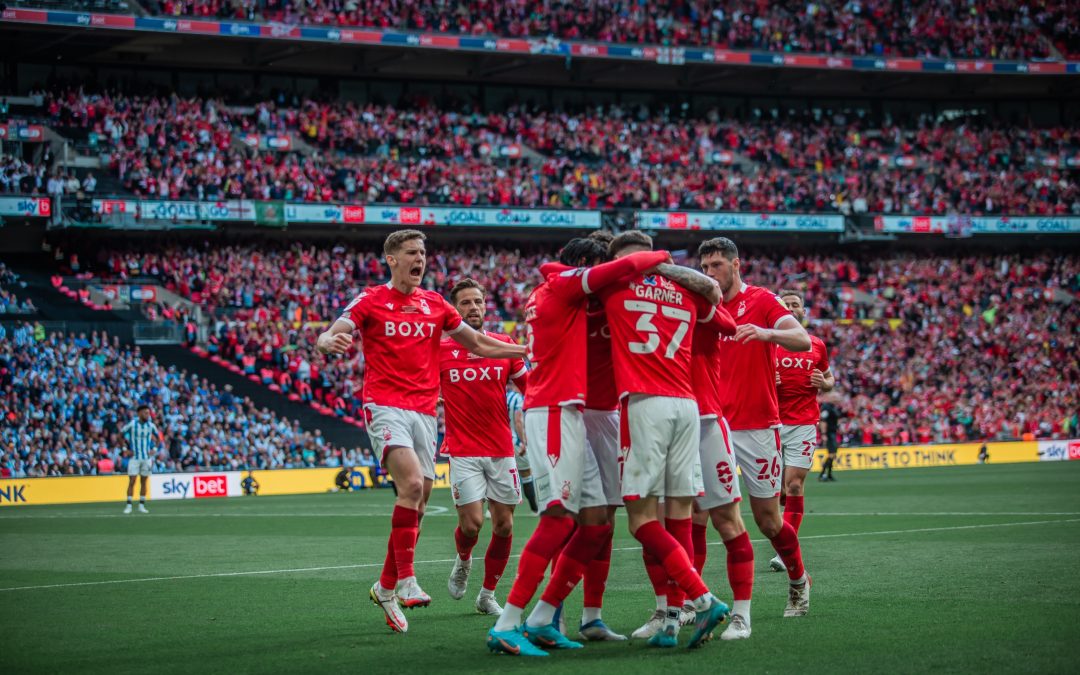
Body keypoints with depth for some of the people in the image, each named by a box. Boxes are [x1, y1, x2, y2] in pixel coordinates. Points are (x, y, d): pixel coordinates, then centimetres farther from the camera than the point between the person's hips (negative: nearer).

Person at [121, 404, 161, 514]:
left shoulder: (151, 426, 1)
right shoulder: (131, 424, -7)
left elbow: (158, 437, 16)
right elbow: (121, 434, 4)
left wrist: (155, 449, 2)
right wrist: (127, 448, -3)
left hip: (147, 457, 3)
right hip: (134, 457, -3)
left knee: (144, 482, 5)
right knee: (132, 481, -6)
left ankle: (142, 505, 10)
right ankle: (128, 505, -2)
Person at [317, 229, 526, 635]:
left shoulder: (436, 305, 13)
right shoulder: (370, 301, 1)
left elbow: (477, 344, 22)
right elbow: (329, 337, -8)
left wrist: (531, 351, 15)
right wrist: (329, 342, -33)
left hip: (424, 412, 5)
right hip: (385, 407, -5)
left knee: (417, 504, 3)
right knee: (412, 483, -26)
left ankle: (386, 588, 17)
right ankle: (406, 581, -24)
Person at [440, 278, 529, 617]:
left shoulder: (505, 345, 5)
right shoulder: (440, 349, -1)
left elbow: (529, 387, 15)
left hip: (502, 449, 2)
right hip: (463, 450, -2)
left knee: (504, 525, 1)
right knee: (471, 522, -13)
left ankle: (488, 595, 18)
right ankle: (463, 561, 22)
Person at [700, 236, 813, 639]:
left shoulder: (761, 301, -2)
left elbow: (803, 340, -15)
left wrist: (765, 332, -34)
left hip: (757, 427, -4)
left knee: (767, 519, 5)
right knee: (722, 517, -9)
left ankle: (798, 581, 33)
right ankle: (740, 614, -9)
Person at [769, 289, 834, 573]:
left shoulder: (816, 345, 10)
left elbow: (829, 379, 22)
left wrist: (824, 383, -1)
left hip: (804, 424, 0)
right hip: (772, 422, 0)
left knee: (794, 486, -8)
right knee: (776, 488, 0)